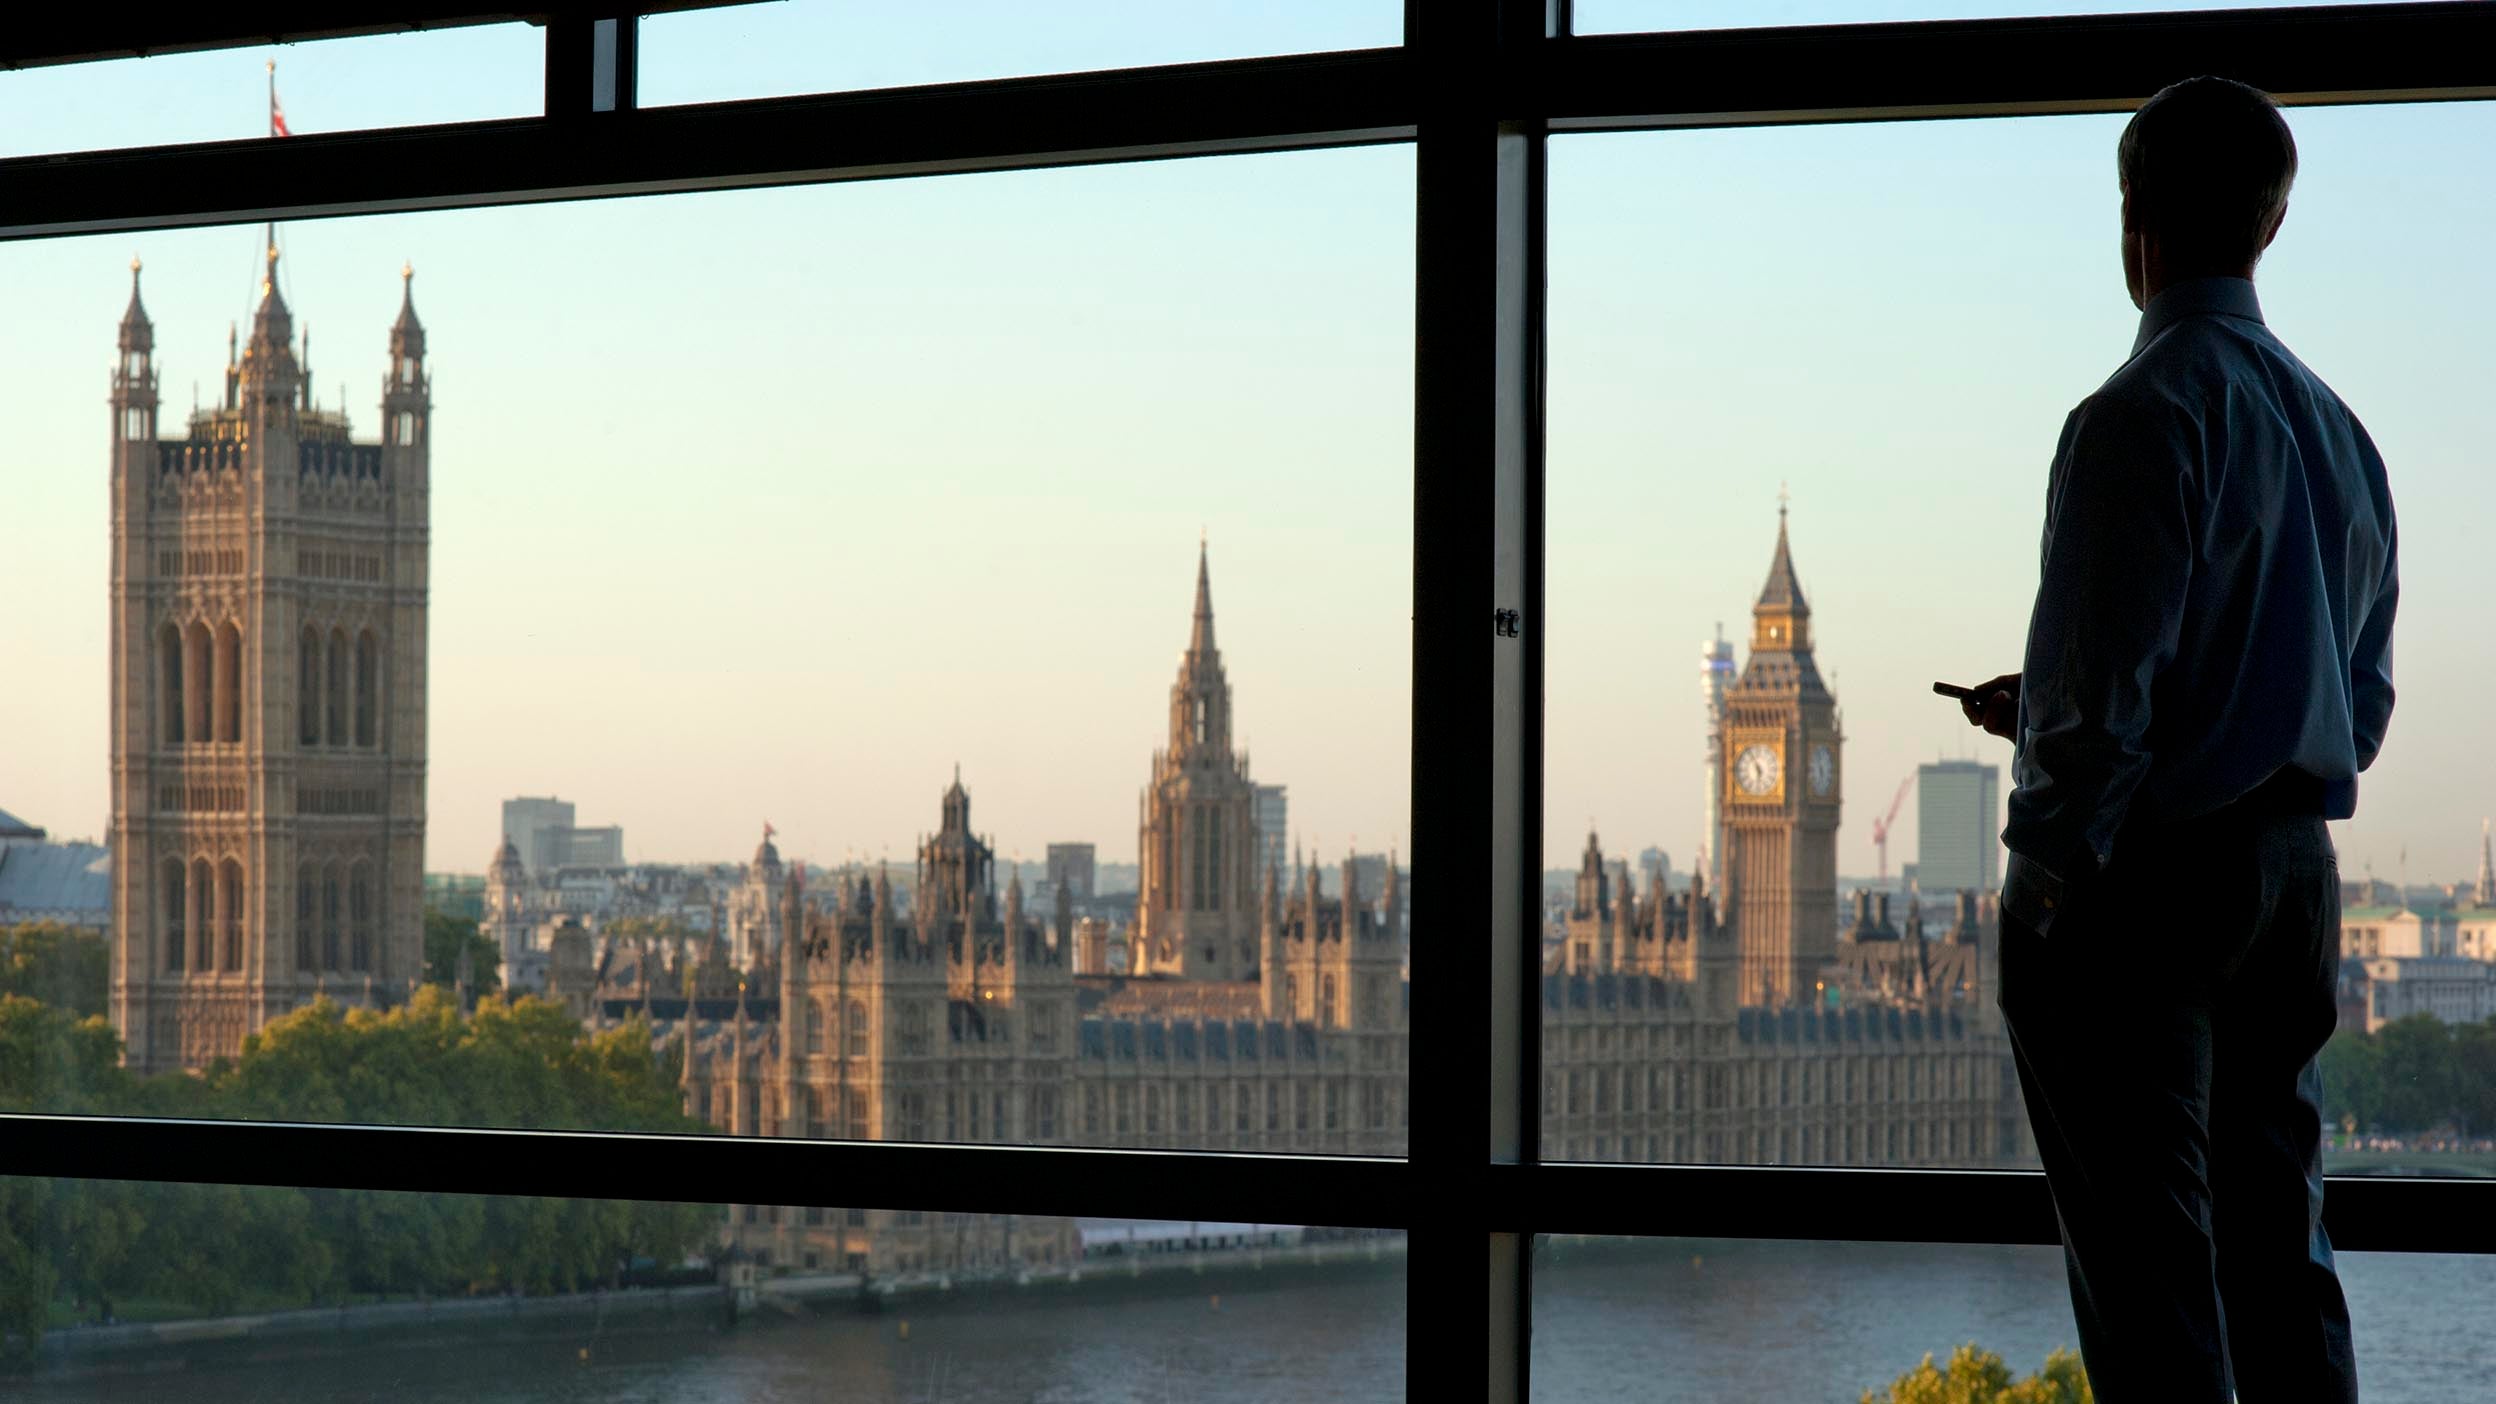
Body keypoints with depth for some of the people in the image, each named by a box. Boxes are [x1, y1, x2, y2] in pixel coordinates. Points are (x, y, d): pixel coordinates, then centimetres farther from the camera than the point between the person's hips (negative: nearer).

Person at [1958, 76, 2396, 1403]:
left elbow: (2104, 682, -19)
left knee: (2146, 1266, -5)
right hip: (2295, 870, 8)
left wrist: (2054, 867, -9)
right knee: (2279, 1249, 12)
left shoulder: (2141, 418, -13)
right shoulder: (2335, 428, 13)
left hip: (2139, 888, -8)